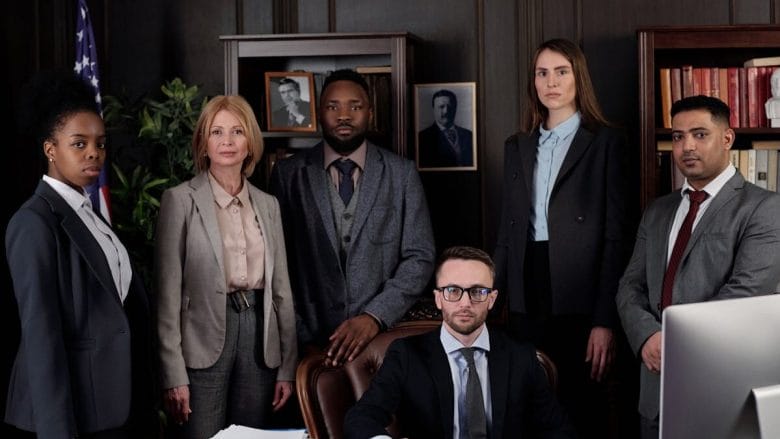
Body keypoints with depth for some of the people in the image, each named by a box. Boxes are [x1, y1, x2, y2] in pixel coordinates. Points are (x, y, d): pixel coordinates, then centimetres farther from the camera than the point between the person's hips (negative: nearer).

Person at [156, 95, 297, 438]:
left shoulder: (267, 204, 11)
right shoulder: (181, 200, -3)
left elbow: (281, 287, 12)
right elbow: (168, 291, -6)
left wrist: (287, 366, 8)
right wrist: (174, 373, -11)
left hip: (258, 333, 4)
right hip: (205, 339, -4)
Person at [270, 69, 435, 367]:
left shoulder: (402, 173, 2)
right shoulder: (289, 174, 2)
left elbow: (419, 258, -1)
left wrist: (374, 317, -14)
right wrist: (300, 338, -7)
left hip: (384, 336, 0)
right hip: (311, 343, 0)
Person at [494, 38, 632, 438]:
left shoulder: (605, 142, -2)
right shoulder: (516, 147, 14)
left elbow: (616, 236, -6)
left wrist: (605, 320, -12)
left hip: (579, 303, -5)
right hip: (527, 303, 5)